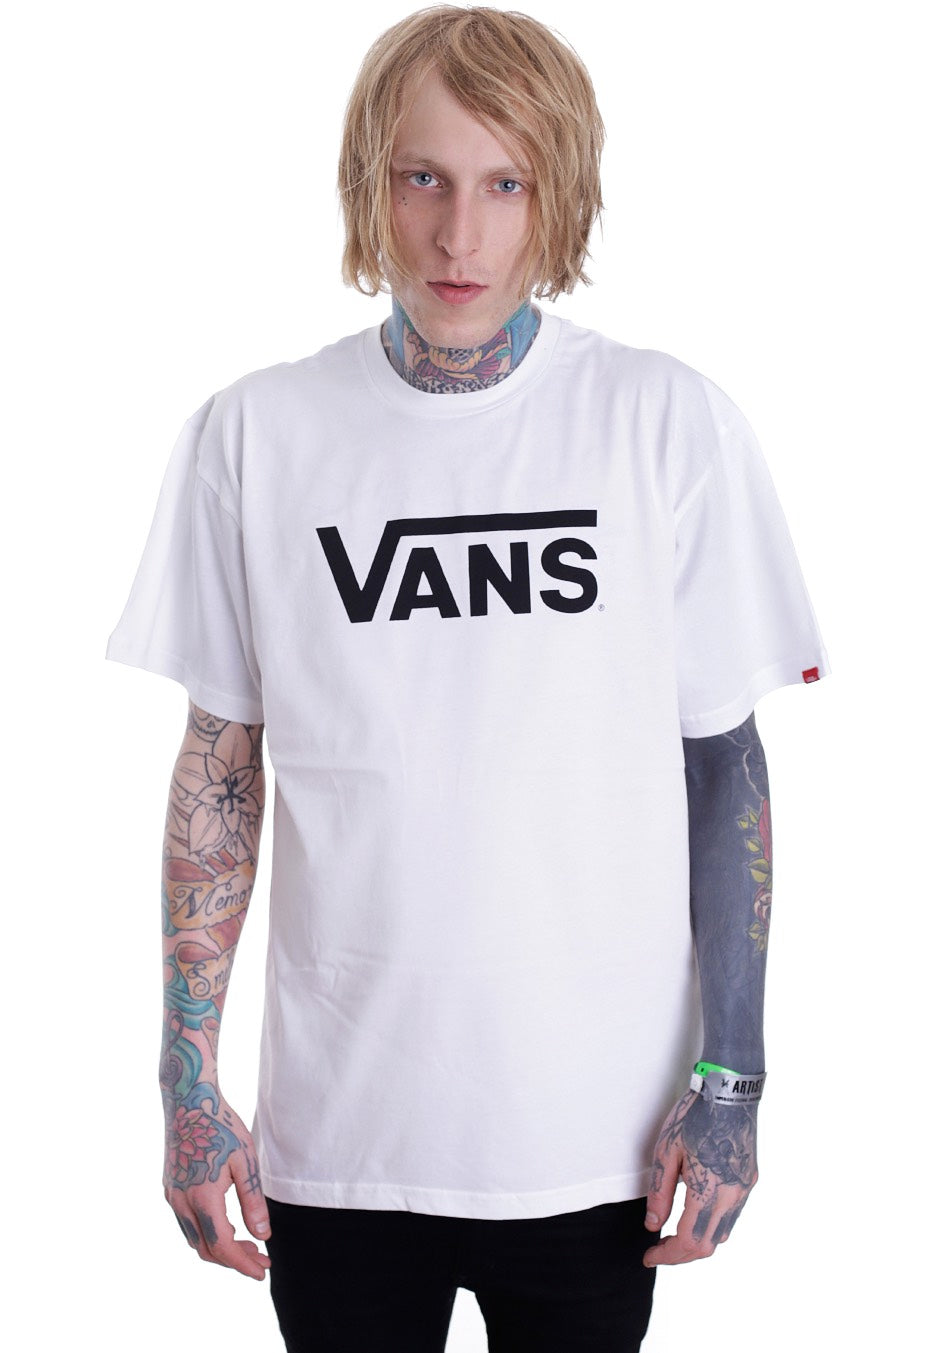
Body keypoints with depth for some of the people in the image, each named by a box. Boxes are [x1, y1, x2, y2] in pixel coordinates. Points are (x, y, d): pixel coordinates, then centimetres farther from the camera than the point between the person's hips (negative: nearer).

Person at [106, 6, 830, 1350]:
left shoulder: (667, 422, -6)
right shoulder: (256, 433, -3)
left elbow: (723, 766, -2)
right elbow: (218, 772, 2)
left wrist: (730, 1080, -4)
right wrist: (188, 1087, 1)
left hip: (599, 1136, 0)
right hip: (336, 1133, 1)